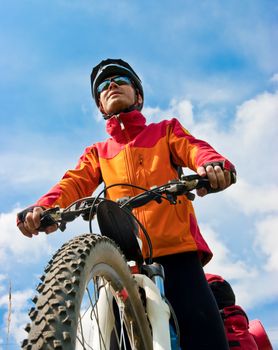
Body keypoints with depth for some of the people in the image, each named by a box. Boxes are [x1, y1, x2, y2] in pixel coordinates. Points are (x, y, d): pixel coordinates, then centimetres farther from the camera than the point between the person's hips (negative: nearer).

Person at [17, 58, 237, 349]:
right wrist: (43, 207, -17)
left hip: (177, 247, -2)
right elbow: (73, 184, 7)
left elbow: (194, 149, 0)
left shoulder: (167, 130, 20)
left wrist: (213, 164, -26)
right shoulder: (97, 153, 25)